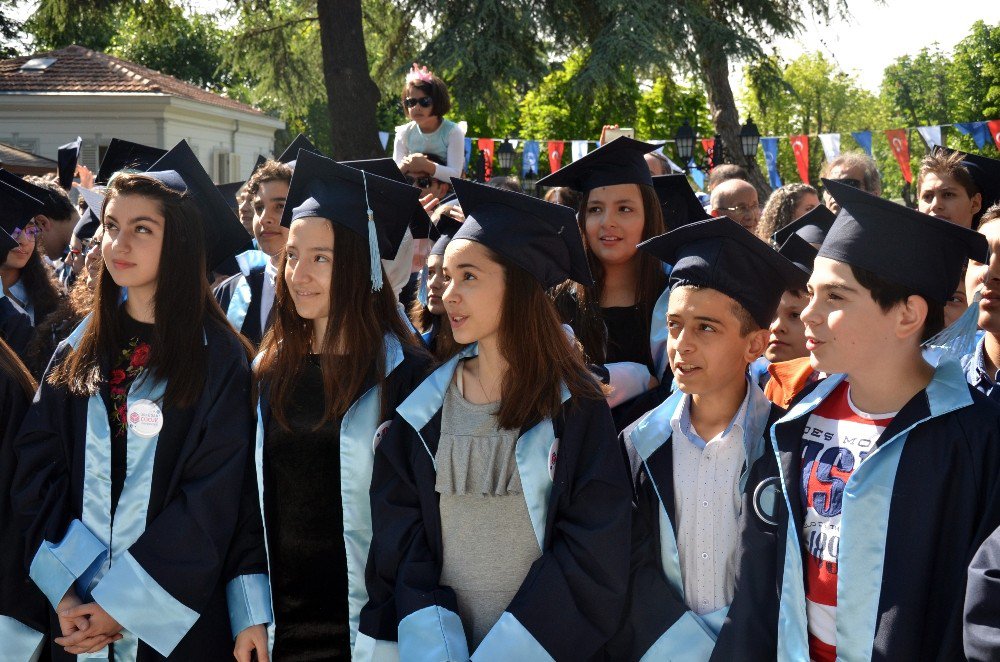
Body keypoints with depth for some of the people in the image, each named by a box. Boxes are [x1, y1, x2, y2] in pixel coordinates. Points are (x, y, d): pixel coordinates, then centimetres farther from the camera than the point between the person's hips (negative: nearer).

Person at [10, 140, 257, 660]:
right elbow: (36, 471, 0)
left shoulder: (219, 360, -8)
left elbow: (214, 501, -13)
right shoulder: (78, 354, 5)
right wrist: (64, 594, -12)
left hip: (170, 619, -4)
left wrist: (123, 605, -14)